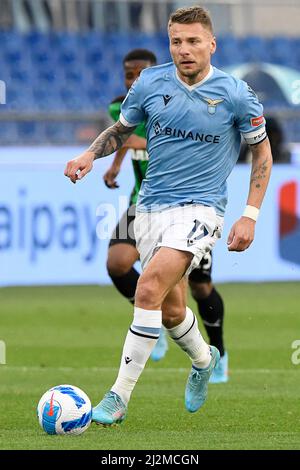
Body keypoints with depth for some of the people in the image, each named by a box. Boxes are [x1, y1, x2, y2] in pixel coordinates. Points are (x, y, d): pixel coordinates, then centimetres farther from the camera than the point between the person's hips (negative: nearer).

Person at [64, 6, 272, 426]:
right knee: (170, 309, 11)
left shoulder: (234, 94, -8)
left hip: (200, 207, -5)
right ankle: (204, 360, 45)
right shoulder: (151, 83, 0)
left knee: (149, 289, -24)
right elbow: (121, 129, 16)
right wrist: (90, 154, -5)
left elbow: (262, 148, 5)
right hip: (151, 206, 5)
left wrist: (250, 215, -1)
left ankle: (120, 397, -20)